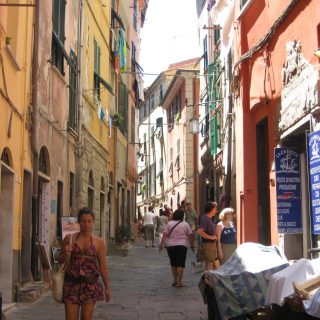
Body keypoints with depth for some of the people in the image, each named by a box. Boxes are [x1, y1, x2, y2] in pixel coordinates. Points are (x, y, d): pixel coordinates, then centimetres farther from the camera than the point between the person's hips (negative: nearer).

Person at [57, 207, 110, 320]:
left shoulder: (99, 242, 3)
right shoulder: (69, 238, 4)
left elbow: (103, 266, 6)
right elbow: (60, 260, 14)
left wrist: (107, 287, 4)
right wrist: (66, 254, -9)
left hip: (90, 284, 0)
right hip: (72, 283, 0)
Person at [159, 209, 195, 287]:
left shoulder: (169, 224, 4)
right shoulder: (185, 224, 1)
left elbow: (165, 235, -1)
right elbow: (190, 236, 3)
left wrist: (161, 244, 1)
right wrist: (192, 246, 12)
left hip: (170, 246, 3)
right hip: (182, 246, -3)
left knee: (173, 263, 16)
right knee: (180, 264, 0)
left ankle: (175, 281, 21)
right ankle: (179, 282, -4)